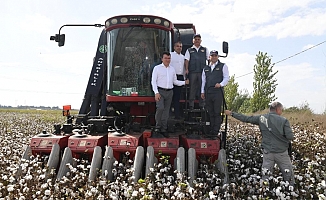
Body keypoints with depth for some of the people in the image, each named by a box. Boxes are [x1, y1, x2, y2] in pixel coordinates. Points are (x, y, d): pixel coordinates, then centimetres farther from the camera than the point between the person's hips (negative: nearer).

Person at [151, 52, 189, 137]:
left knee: (166, 111, 6)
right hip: (160, 91, -4)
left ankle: (163, 129, 15)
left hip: (169, 92, 4)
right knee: (160, 108, -22)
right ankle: (158, 126, -6)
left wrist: (184, 82, 6)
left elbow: (175, 81, 19)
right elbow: (153, 81, -4)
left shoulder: (172, 69, 14)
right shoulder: (157, 68, 1)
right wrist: (156, 92, -15)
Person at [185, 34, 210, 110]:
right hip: (192, 72, -1)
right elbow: (186, 60, 5)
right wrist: (186, 69, -10)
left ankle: (202, 106, 7)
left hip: (202, 72, 1)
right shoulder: (189, 50, 15)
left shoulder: (205, 50, 18)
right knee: (192, 88, -1)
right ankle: (191, 105, 5)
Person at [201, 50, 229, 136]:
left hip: (218, 92, -4)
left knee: (217, 112, -5)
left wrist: (220, 84, -15)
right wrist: (202, 91, 15)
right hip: (208, 93, 4)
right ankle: (211, 131, 13)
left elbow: (226, 78, 3)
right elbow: (203, 80, 22)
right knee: (210, 112, 7)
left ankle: (216, 131, -1)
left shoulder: (223, 66, 9)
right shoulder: (206, 68, 21)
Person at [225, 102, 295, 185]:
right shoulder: (284, 120, -11)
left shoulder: (261, 118, -1)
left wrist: (231, 113, 14)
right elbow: (290, 137, -14)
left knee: (266, 176, 9)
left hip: (267, 151, 3)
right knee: (288, 175, 12)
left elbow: (246, 118, 4)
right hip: (281, 152, -3)